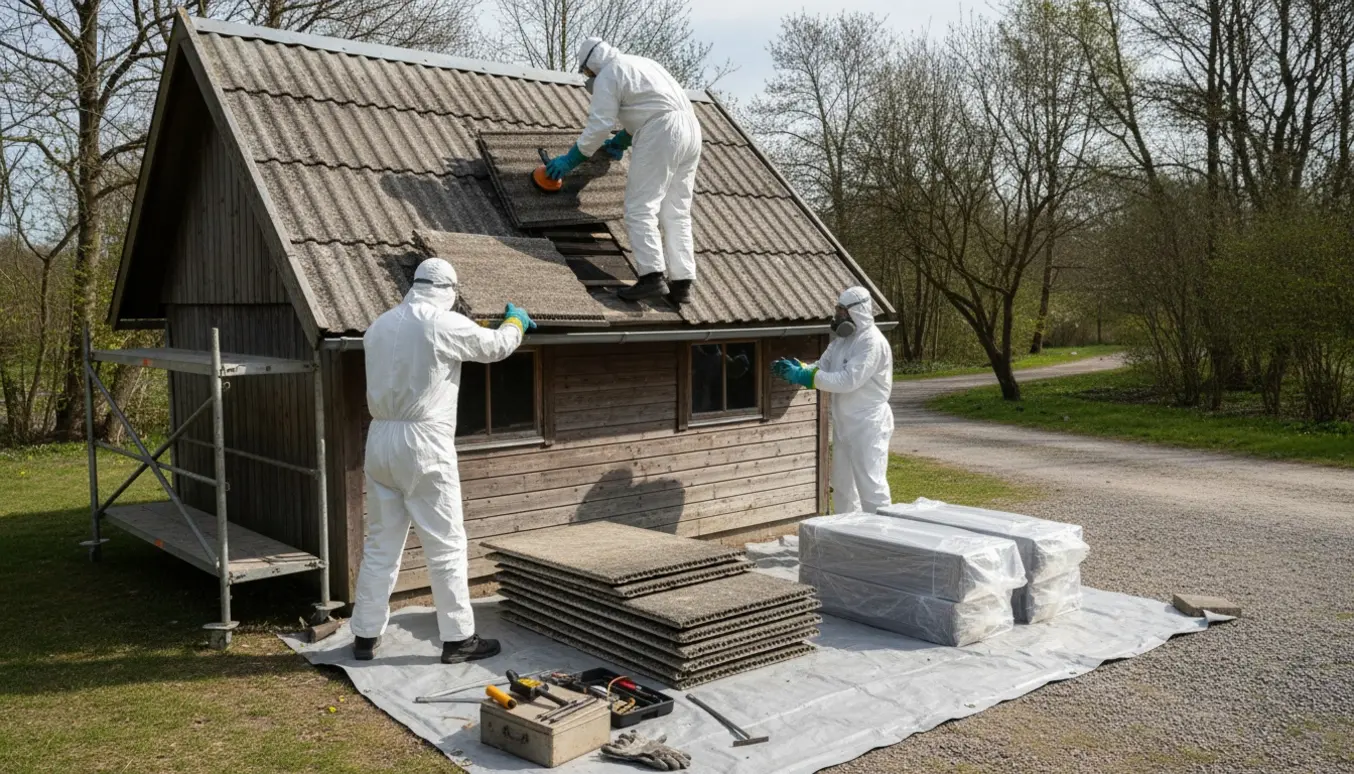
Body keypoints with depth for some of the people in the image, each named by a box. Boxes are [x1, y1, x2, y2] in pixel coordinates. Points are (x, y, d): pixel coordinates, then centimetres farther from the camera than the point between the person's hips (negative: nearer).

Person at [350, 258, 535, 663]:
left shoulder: (379, 325, 9)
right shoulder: (445, 325, -10)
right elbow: (496, 346, 3)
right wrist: (516, 322, 25)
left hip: (380, 438, 7)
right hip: (423, 443, -6)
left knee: (380, 543, 14)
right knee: (446, 545, 3)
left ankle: (365, 635, 21)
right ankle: (458, 638, 11)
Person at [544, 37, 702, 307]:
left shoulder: (607, 76, 1)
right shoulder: (642, 63, 28)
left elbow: (599, 125, -7)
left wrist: (570, 159, 0)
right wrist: (623, 139, 46)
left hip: (661, 133, -9)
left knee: (640, 208, -6)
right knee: (677, 211, 8)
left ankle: (652, 276, -17)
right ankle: (681, 282, 4)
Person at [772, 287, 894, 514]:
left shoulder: (872, 342, -19)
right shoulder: (842, 339, 11)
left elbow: (848, 380, -26)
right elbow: (822, 367, 10)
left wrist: (804, 376, -25)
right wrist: (797, 369, -11)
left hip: (868, 424, -10)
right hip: (844, 424, 10)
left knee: (870, 482, -6)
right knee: (842, 482, 18)